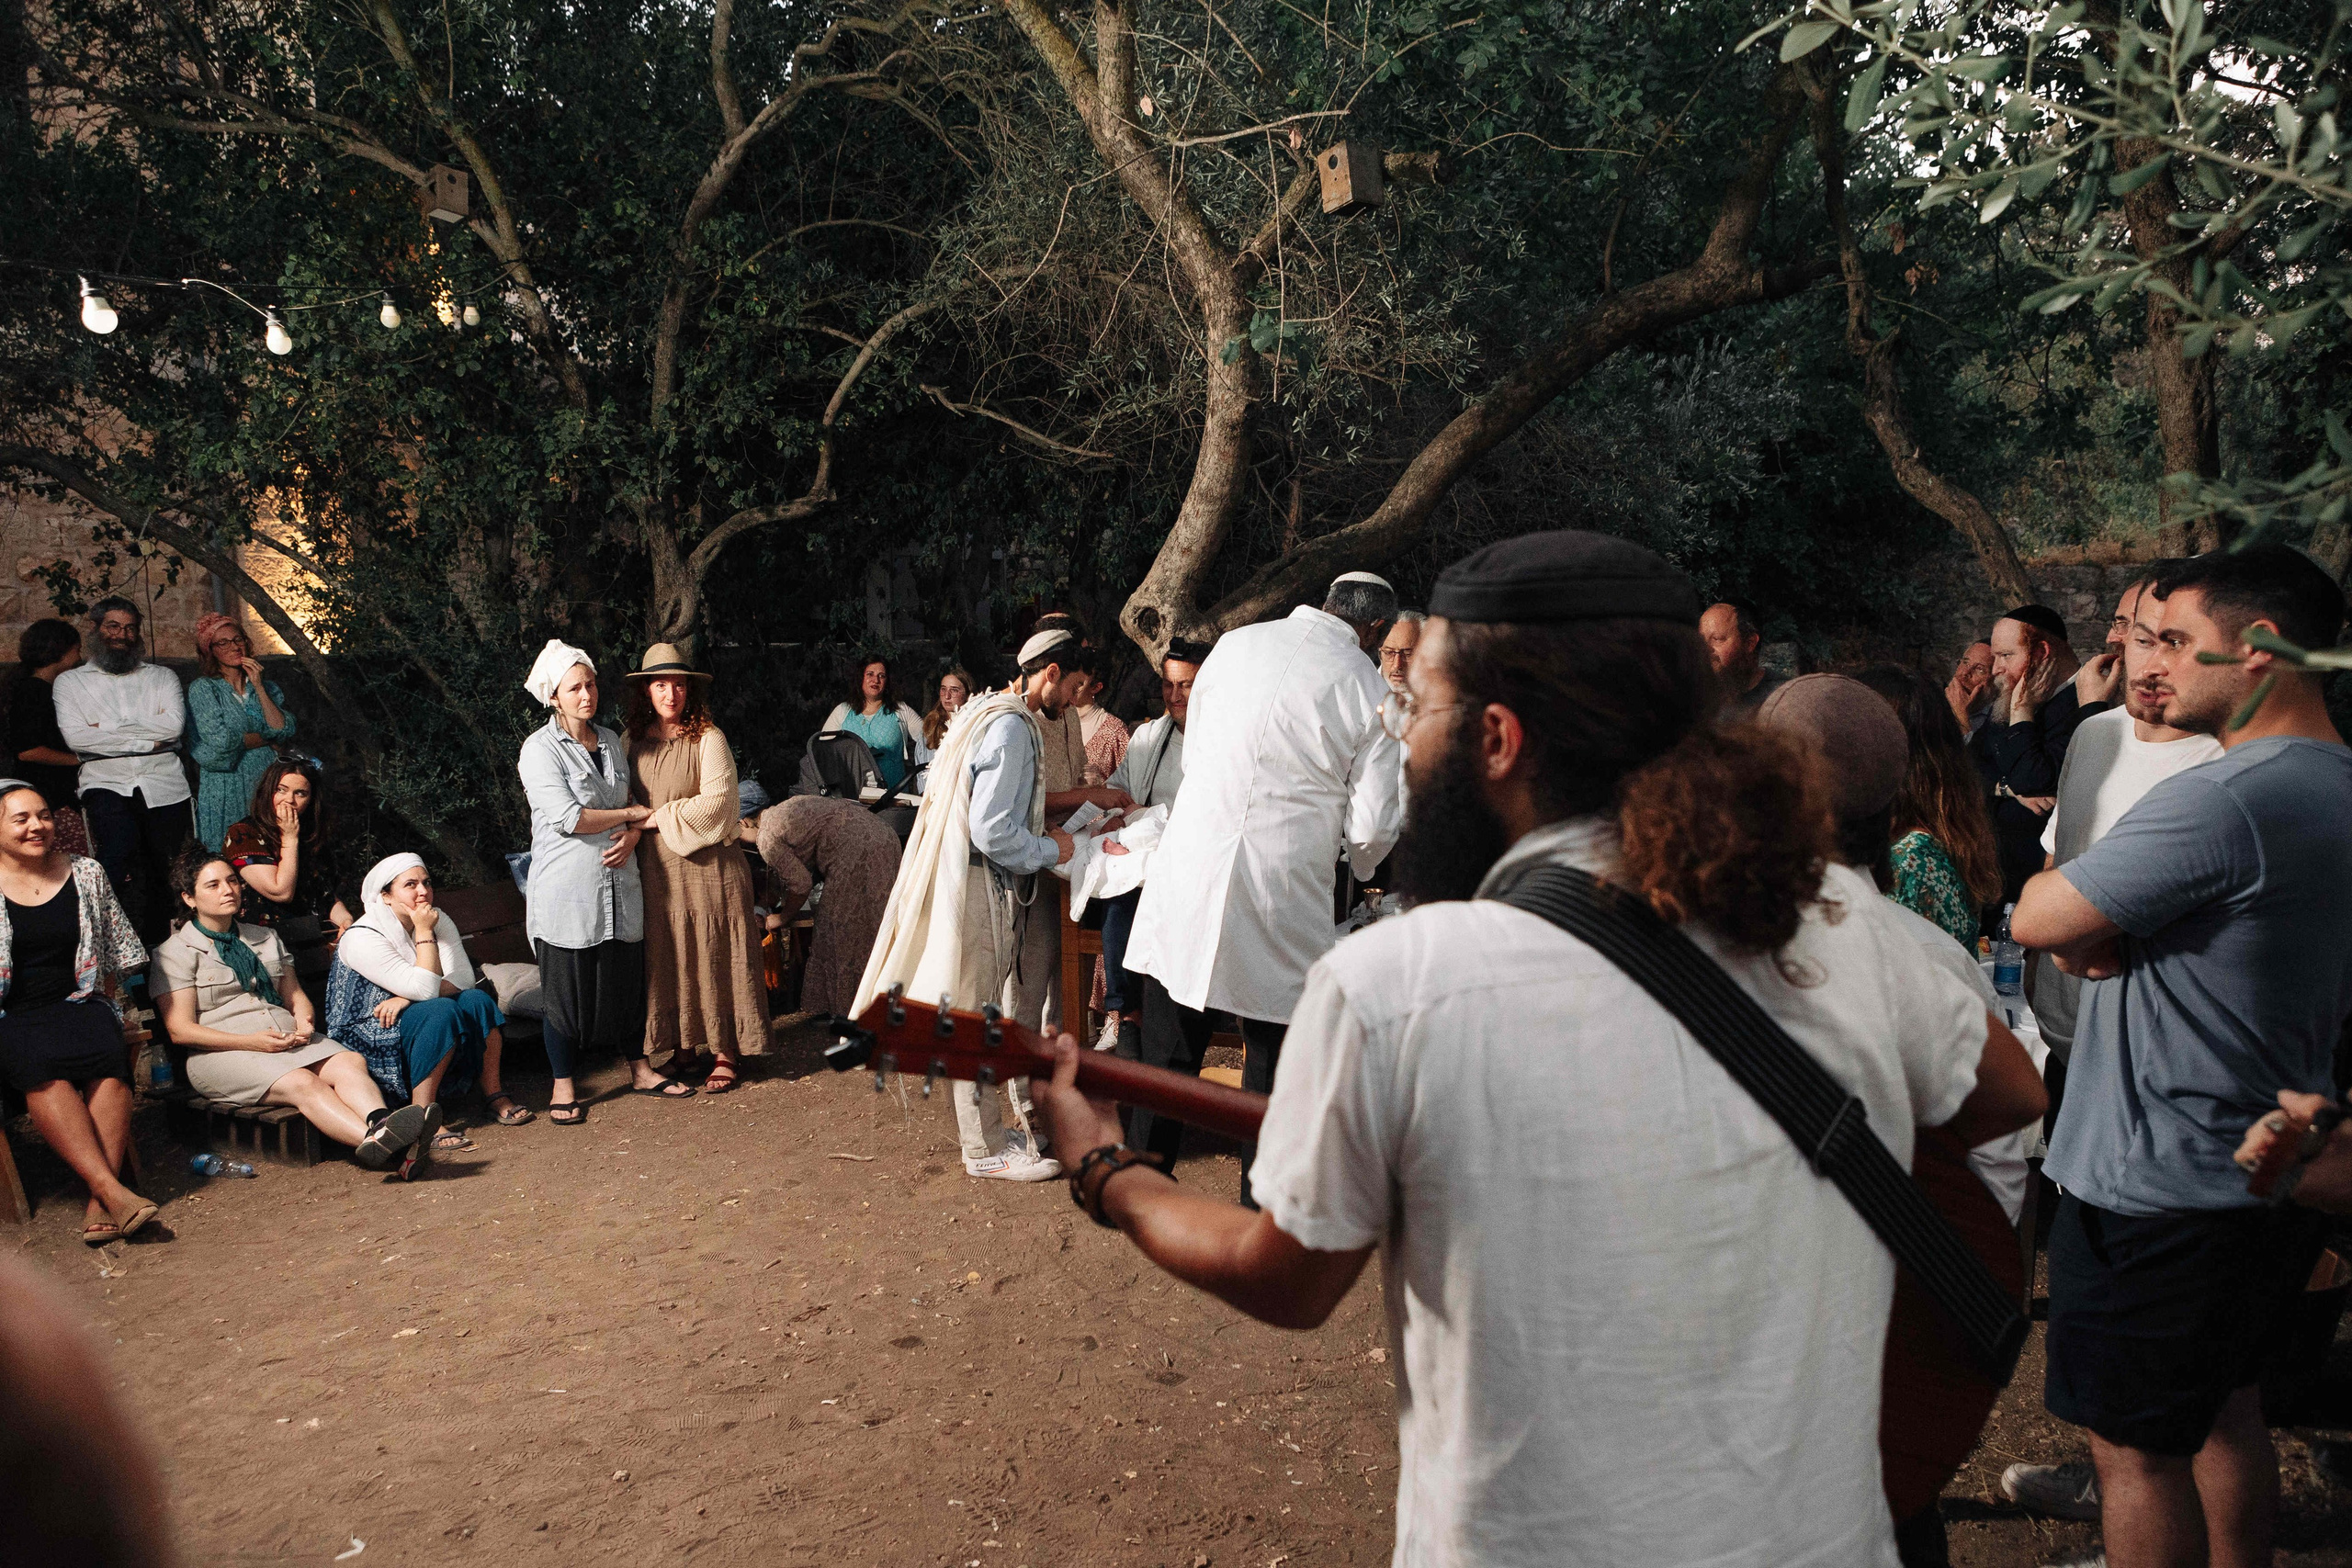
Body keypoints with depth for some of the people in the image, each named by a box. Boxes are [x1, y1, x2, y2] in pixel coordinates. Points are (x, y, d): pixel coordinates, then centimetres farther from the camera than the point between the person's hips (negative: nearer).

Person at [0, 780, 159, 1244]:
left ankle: (100, 1203, -34)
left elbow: (114, 950, 18)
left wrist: (108, 1005, 9)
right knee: (42, 1067, -36)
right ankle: (113, 1191, -40)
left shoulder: (86, 874, 10)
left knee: (108, 1058, -32)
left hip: (79, 1003, 2)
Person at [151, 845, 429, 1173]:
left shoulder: (265, 938, 25)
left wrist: (304, 1022, -2)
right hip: (223, 1053, -5)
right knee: (302, 1082, -35)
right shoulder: (174, 952, 6)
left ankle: (380, 1124, -60)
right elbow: (181, 1031, -4)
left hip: (286, 1036, 5)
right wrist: (252, 1042, -16)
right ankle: (374, 1142, -60)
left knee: (350, 1061, -28)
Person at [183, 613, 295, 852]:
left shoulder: (266, 686, 13)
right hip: (226, 792, -4)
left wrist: (259, 687, -5)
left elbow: (285, 731, -2)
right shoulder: (202, 688, -1)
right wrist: (265, 739, 0)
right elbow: (219, 740, -13)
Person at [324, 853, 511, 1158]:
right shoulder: (362, 938, -18)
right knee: (441, 1011, -31)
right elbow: (424, 989, -26)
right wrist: (424, 934, -23)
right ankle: (423, 1119, -30)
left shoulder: (438, 920, 3)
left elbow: (464, 978, -10)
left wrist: (408, 998, -22)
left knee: (477, 1000, -19)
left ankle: (493, 1093, -7)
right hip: (367, 1036, -6)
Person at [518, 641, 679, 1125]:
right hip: (565, 890, -5)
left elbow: (634, 805, 17)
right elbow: (566, 817, -17)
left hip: (619, 883, 5)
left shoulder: (611, 741, 12)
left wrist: (632, 836, -5)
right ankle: (563, 1087, 14)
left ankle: (639, 1070, 26)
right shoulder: (540, 749, -8)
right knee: (566, 989, 1)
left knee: (628, 980, 11)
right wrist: (632, 814, -8)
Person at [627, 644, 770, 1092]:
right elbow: (629, 802, 14)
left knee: (715, 953, 0)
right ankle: (685, 1043, 21)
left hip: (708, 862, -4)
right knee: (668, 957, 8)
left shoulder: (708, 738, -6)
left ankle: (727, 1052, 8)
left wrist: (659, 819, -12)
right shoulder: (633, 740, 8)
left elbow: (715, 801, -14)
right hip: (657, 866, 5)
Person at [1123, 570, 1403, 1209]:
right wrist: (1358, 861, 21)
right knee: (1272, 1053, 13)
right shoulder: (1370, 691, -1)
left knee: (1167, 1047, 13)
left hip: (1189, 865, 3)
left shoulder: (1236, 642, 7)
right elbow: (1372, 827, -1)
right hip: (1282, 890, -2)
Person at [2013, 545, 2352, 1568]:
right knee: (2224, 1407, 25)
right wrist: (2102, 933, -4)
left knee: (2135, 1444, 6)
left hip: (2157, 1199, -9)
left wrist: (2066, 906, 1)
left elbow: (2034, 917, -22)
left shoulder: (2223, 801, -26)